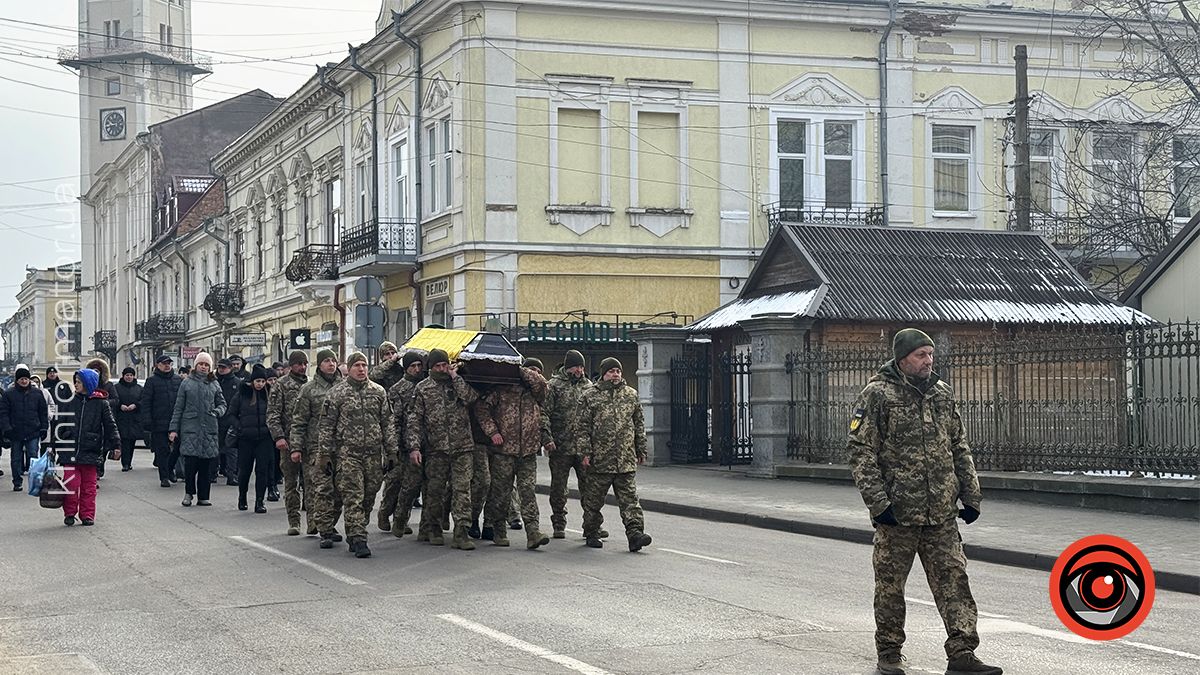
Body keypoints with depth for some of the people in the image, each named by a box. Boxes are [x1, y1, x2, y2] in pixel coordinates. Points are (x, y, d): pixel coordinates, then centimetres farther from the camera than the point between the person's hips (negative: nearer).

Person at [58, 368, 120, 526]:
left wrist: (116, 445, -6)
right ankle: (69, 513, 10)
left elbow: (110, 426, 1)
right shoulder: (70, 401, 8)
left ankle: (87, 515, 12)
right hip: (70, 451, 2)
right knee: (71, 484, -3)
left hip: (91, 452, -2)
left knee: (88, 486, 4)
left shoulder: (101, 403, 1)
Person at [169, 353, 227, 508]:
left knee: (206, 463, 3)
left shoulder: (214, 384, 11)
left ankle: (203, 496, 11)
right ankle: (189, 492, 7)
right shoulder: (187, 383, 5)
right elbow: (178, 407, 5)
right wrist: (174, 428, 1)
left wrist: (218, 411, -5)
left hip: (209, 429, 2)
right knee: (190, 461, -11)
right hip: (190, 428, -2)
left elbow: (222, 403, 18)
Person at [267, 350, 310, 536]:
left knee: (311, 481, -1)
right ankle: (294, 521, 8)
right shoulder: (281, 386, 1)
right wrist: (278, 436, -17)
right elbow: (272, 414, -5)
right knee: (291, 482, 3)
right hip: (289, 441, -3)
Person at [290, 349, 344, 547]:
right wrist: (296, 447, -5)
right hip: (317, 446, -3)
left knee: (338, 489, 6)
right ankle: (324, 532, -9)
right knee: (323, 488, -10)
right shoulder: (309, 389, 3)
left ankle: (329, 526, 20)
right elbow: (299, 421, 2)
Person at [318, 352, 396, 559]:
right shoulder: (337, 393, 2)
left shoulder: (378, 392, 10)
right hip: (348, 453, -3)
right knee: (353, 497, -9)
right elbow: (327, 424, 2)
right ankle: (358, 540, -12)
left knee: (369, 497, 8)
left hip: (374, 453, 4)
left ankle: (354, 534, 22)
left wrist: (392, 451, 8)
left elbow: (388, 423, 12)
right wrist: (325, 452, -2)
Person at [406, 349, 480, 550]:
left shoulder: (459, 383, 9)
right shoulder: (423, 389, 6)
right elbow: (414, 420, 1)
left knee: (462, 488, -7)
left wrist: (455, 377, -7)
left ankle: (461, 532, -9)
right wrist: (414, 446, -9)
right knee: (435, 490, 6)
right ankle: (434, 528, 22)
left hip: (462, 447, 0)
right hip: (436, 449, 0)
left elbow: (472, 398, -12)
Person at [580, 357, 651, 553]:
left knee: (629, 498, -5)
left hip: (626, 460, 2)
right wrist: (586, 452, -6)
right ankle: (591, 534, 20)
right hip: (599, 459, -2)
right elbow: (585, 426, 1)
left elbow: (639, 425, 16)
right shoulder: (591, 396, 3)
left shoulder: (631, 395, 12)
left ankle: (635, 533, -12)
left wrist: (641, 450, 13)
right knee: (593, 499, 7)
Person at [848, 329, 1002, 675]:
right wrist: (878, 502, -16)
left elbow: (959, 448, 17)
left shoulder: (942, 393, 11)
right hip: (896, 511, -4)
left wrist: (970, 496, 11)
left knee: (953, 579, -1)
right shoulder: (878, 395, -7)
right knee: (890, 584, 6)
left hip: (941, 513, 5)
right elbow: (861, 452, -9)